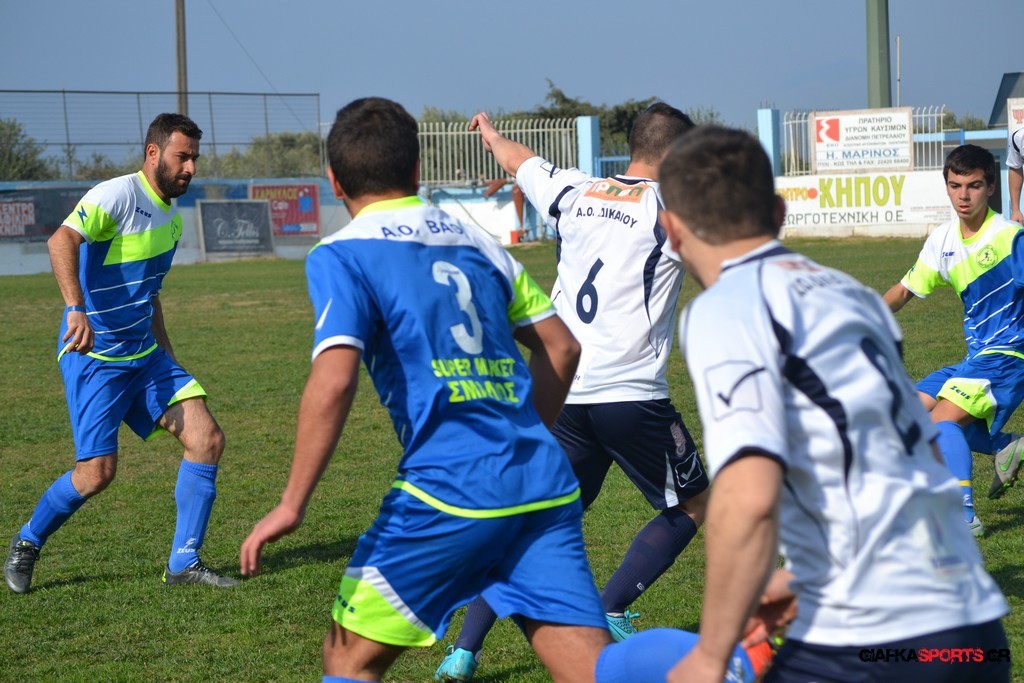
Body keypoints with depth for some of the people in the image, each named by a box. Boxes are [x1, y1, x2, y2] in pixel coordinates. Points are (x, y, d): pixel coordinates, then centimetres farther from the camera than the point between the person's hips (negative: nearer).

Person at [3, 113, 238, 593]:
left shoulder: (171, 219, 13)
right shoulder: (118, 196, -14)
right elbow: (61, 241, -31)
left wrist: (168, 362, 23)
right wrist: (76, 310, -44)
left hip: (144, 354, 8)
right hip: (93, 355, -8)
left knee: (207, 440, -6)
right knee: (97, 473, -10)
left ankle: (184, 563, 3)